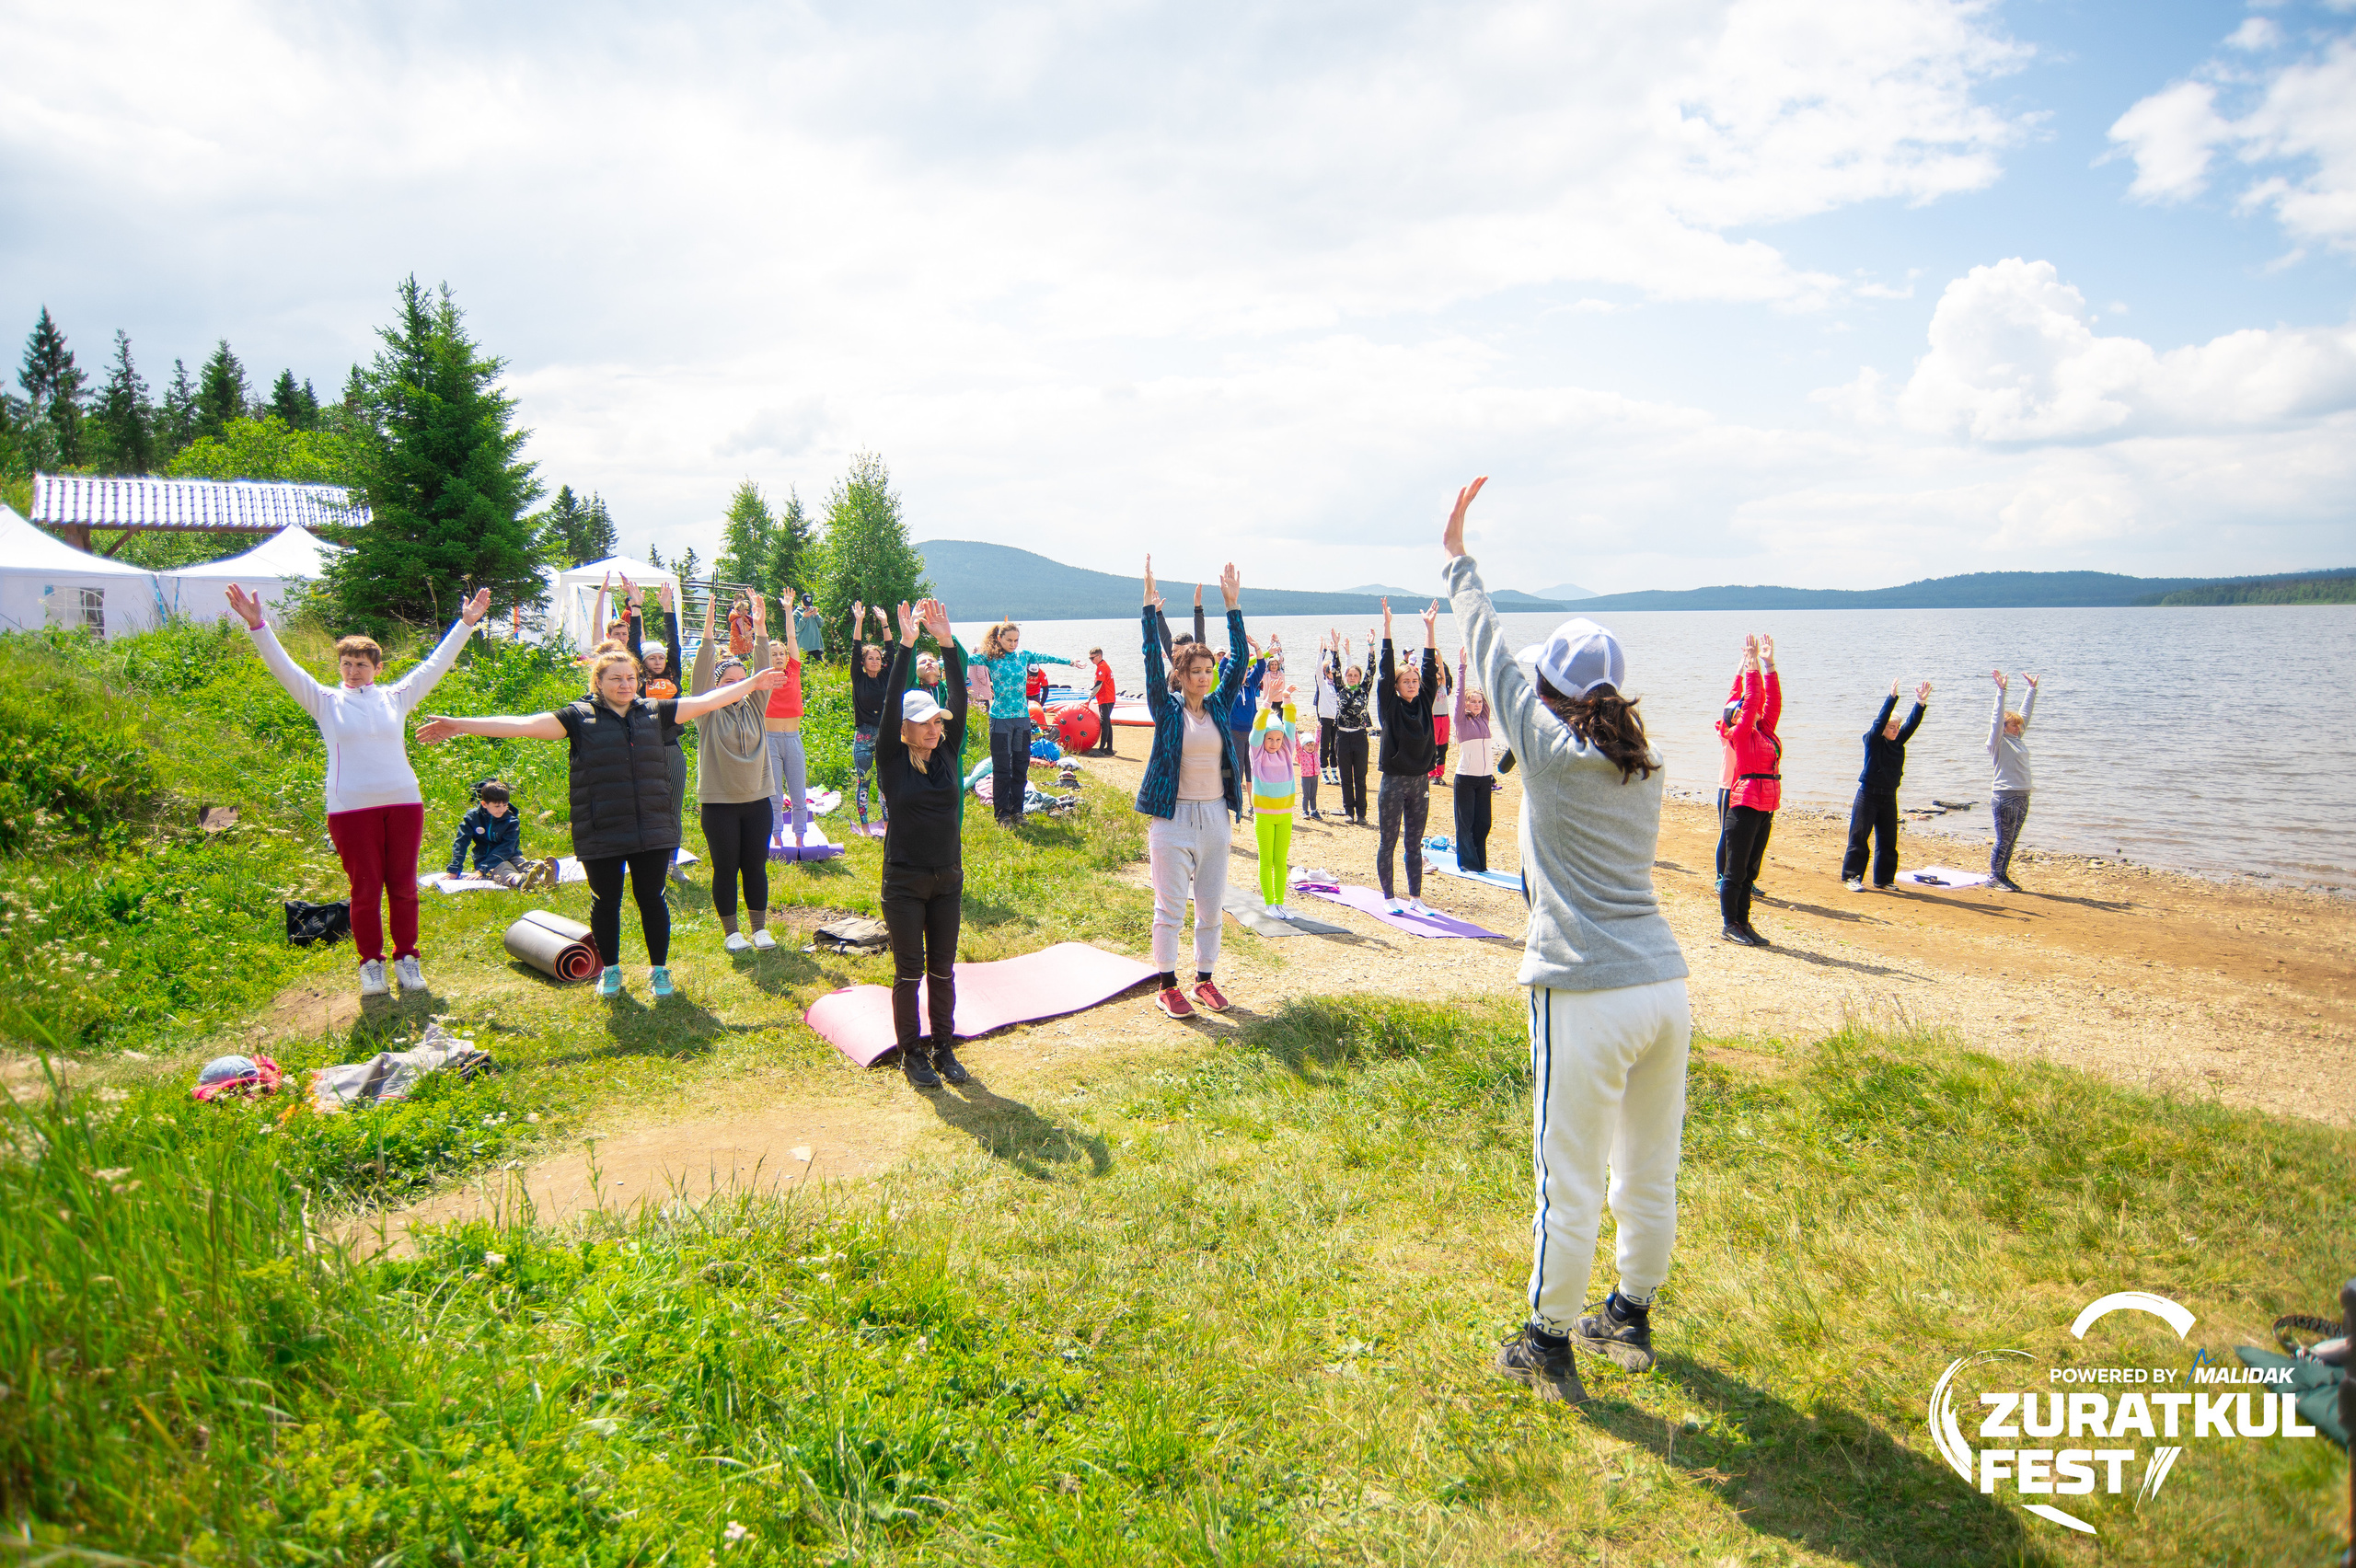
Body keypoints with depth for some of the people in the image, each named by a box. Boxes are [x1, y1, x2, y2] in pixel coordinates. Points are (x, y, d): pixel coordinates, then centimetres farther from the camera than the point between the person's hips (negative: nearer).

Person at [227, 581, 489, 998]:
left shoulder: (396, 698, 10)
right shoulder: (326, 702, 7)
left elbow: (436, 663, 10)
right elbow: (284, 667, 1)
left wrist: (466, 623, 7)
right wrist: (257, 625, -10)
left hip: (403, 803, 1)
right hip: (350, 808, -1)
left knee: (403, 886, 7)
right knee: (365, 889, 3)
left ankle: (407, 959, 18)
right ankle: (371, 963, 15)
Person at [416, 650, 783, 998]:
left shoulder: (654, 712, 6)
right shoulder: (580, 716, -2)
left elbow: (706, 701, 11)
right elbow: (525, 725, -7)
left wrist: (750, 684, 12)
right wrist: (460, 725, -12)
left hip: (652, 831, 1)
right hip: (601, 836, -1)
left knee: (652, 899, 8)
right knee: (605, 902, 11)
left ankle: (659, 969, 24)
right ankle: (610, 969, 29)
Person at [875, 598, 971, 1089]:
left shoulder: (947, 754, 3)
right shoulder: (892, 760, -7)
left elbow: (960, 703, -6)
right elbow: (889, 705, -18)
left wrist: (947, 644, -14)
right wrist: (906, 645, -22)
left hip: (948, 879, 4)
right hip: (904, 882, -4)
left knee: (943, 969, 12)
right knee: (909, 971, 5)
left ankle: (943, 1048, 24)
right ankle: (911, 1054, 17)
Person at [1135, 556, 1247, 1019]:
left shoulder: (1220, 705, 7)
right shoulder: (1167, 708, -3)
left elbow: (1238, 659, 2)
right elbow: (1152, 660, -11)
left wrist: (1233, 605, -2)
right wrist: (1150, 607, -17)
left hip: (1215, 816, 4)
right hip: (1173, 816, -4)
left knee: (1211, 906, 11)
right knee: (1170, 907, 1)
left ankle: (1204, 980, 24)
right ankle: (1167, 986, 11)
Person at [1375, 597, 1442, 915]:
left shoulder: (1423, 703, 6)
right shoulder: (1390, 705, -5)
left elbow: (1430, 669, 4)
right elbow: (1386, 670, -11)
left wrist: (1430, 629, 3)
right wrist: (1387, 627, -15)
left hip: (1420, 782, 4)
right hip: (1394, 782, -4)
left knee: (1415, 844, 11)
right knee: (1388, 843, 4)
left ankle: (1415, 898, 17)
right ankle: (1388, 898, 13)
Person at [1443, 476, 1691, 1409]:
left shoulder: (1549, 748, -7)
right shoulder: (1646, 769, 9)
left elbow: (1490, 653, 2)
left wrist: (1458, 559, 14)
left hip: (1587, 999, -7)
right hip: (1666, 989, 7)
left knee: (1569, 1187, 6)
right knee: (1650, 1175, 20)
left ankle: (1552, 1348, 21)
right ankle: (1631, 1320, 39)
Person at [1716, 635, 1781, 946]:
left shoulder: (1765, 732, 14)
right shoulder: (1740, 734, -5)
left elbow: (1773, 701, 13)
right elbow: (1752, 700, -11)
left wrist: (1769, 665, 12)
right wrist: (1752, 665, -7)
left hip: (1765, 809, 8)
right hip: (1745, 806, -8)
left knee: (1750, 871, 13)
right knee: (1736, 871, -1)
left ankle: (1743, 923, 20)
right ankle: (1730, 925, 6)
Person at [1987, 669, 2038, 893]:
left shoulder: (2018, 739, 14)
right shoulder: (1999, 742, -6)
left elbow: (2025, 713, 21)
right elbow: (1998, 719, -17)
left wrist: (2033, 689, 22)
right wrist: (2001, 691, -23)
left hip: (2022, 797, 7)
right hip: (2005, 797, -7)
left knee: (2011, 841, 10)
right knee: (2003, 841, -3)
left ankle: (2003, 875, 16)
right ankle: (1993, 877, 6)